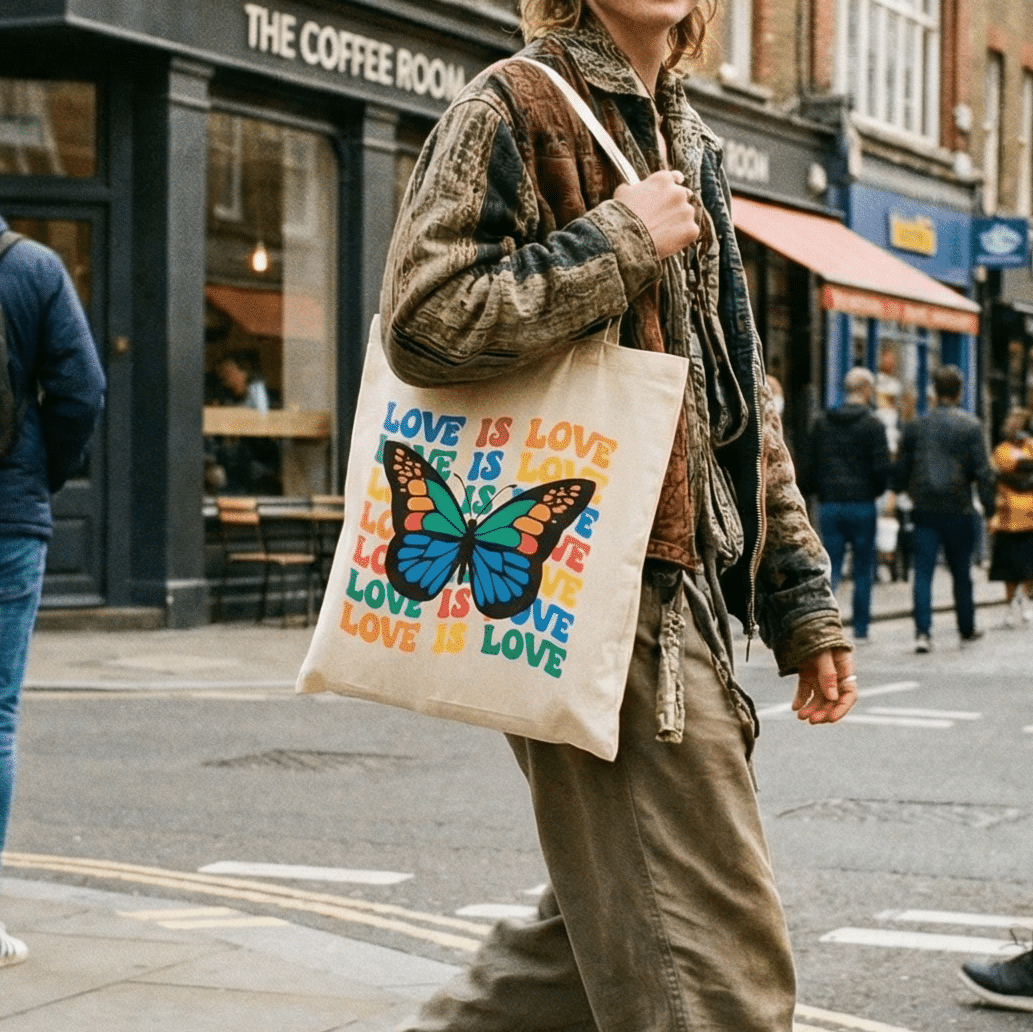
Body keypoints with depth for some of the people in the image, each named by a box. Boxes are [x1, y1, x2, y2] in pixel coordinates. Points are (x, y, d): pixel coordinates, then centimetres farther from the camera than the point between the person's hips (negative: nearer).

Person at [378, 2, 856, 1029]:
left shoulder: (688, 143, 22)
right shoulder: (514, 107, -3)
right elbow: (423, 320, -16)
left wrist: (801, 599, 19)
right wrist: (619, 242, -14)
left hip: (688, 586, 9)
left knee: (608, 925, 14)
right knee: (710, 949, -8)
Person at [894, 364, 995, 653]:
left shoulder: (915, 426, 5)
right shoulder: (970, 426, -5)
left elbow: (901, 470, 8)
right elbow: (982, 470, -7)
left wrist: (907, 495, 23)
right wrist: (989, 505, 1)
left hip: (924, 510, 1)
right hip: (958, 510, -1)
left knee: (923, 572, -3)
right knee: (961, 572, 13)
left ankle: (923, 631, -16)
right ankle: (967, 629, 25)